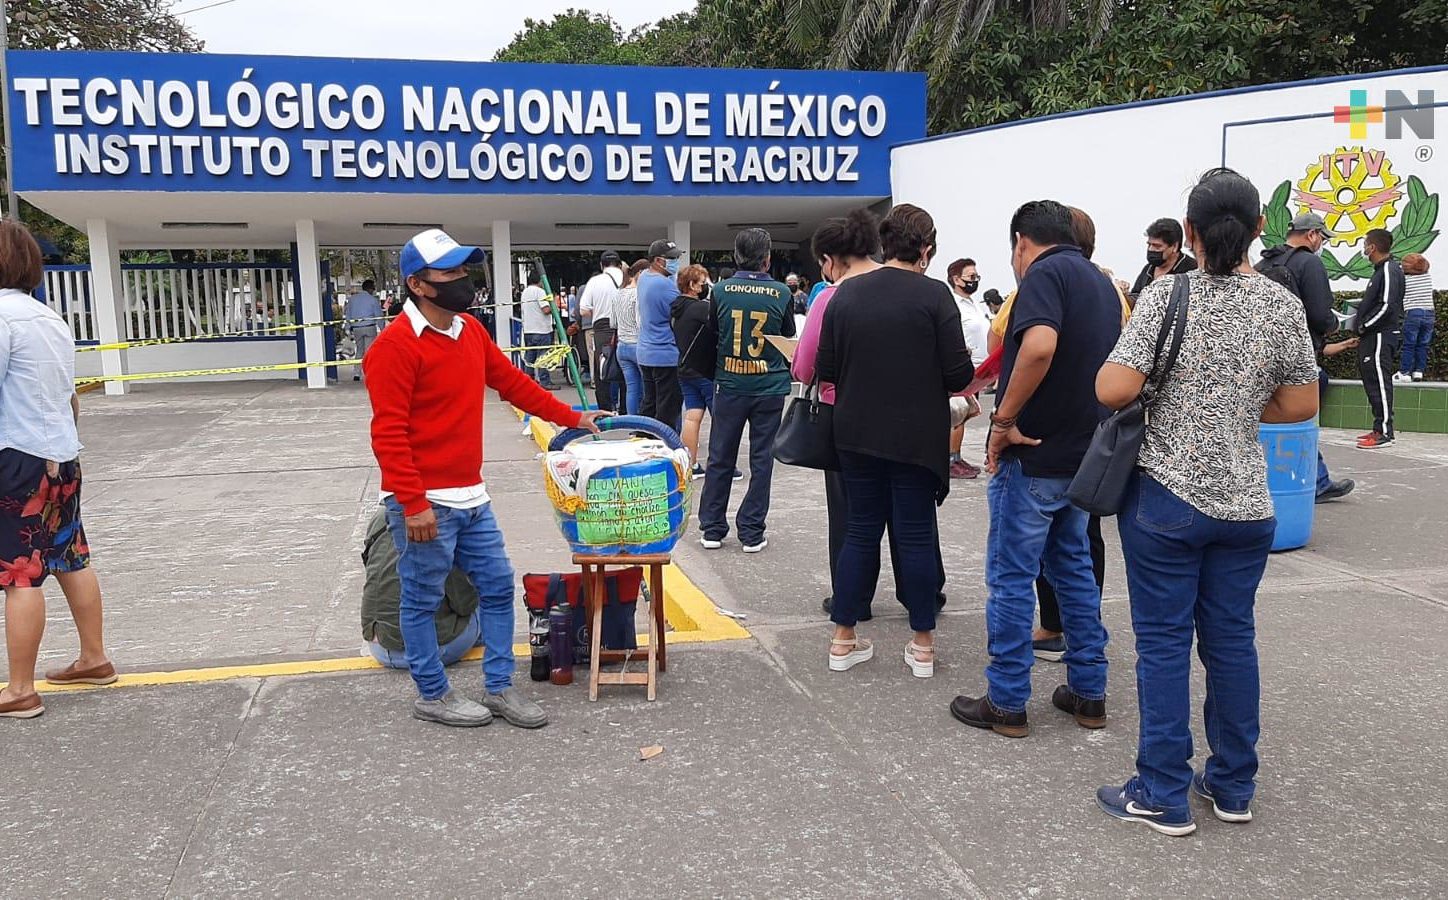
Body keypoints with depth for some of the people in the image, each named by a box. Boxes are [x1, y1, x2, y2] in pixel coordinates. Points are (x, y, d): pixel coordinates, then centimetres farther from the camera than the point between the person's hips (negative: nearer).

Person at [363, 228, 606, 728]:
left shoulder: (470, 332, 9)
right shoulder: (396, 346, -16)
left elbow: (514, 383, 19)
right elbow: (388, 433, -19)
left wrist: (572, 418, 19)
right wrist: (413, 503, -21)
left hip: (471, 498, 9)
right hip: (425, 504, -8)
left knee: (498, 586, 12)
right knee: (422, 601, 7)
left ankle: (500, 688, 24)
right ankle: (432, 695, 24)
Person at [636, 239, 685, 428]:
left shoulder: (644, 277, 8)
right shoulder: (665, 284, -20)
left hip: (645, 354, 9)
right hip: (667, 357, -9)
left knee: (648, 405, 16)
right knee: (668, 411, -2)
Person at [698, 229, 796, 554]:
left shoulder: (721, 290, -5)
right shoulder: (781, 293, -7)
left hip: (730, 385, 1)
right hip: (769, 386, -1)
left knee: (720, 458, 11)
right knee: (761, 460, 8)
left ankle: (712, 529, 17)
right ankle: (752, 533, 11)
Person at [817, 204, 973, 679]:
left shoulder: (846, 293, -1)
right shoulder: (933, 295, -11)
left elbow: (825, 369, 2)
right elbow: (959, 375, -13)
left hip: (857, 435, 3)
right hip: (916, 438, -3)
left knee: (860, 532, 13)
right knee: (916, 535, 7)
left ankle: (843, 639, 18)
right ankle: (922, 645, 16)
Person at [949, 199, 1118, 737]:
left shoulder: (1045, 274, -13)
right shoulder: (1103, 284, 15)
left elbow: (1039, 346, -31)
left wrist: (1005, 419, -23)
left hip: (1034, 455, -9)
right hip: (1083, 453, 9)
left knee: (1011, 576, 1)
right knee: (1074, 568, 17)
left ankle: (1006, 703, 10)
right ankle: (1088, 693, 24)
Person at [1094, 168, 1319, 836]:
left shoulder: (1166, 296, -12)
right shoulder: (1283, 305, -1)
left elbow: (1113, 391, -17)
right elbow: (1300, 404, 5)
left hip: (1166, 498, -4)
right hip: (1246, 503, 4)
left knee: (1163, 641, 5)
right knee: (1232, 638, 14)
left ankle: (1163, 795, 13)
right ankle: (1233, 786, 27)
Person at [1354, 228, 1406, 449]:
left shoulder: (1389, 270, -14)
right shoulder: (1381, 270, 17)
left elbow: (1387, 306, -21)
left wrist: (1363, 326, -14)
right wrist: (1360, 320, 12)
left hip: (1381, 337, -10)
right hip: (1372, 337, 10)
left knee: (1379, 383, -8)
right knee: (1373, 383, 12)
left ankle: (1384, 432, -5)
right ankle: (1380, 429, 18)